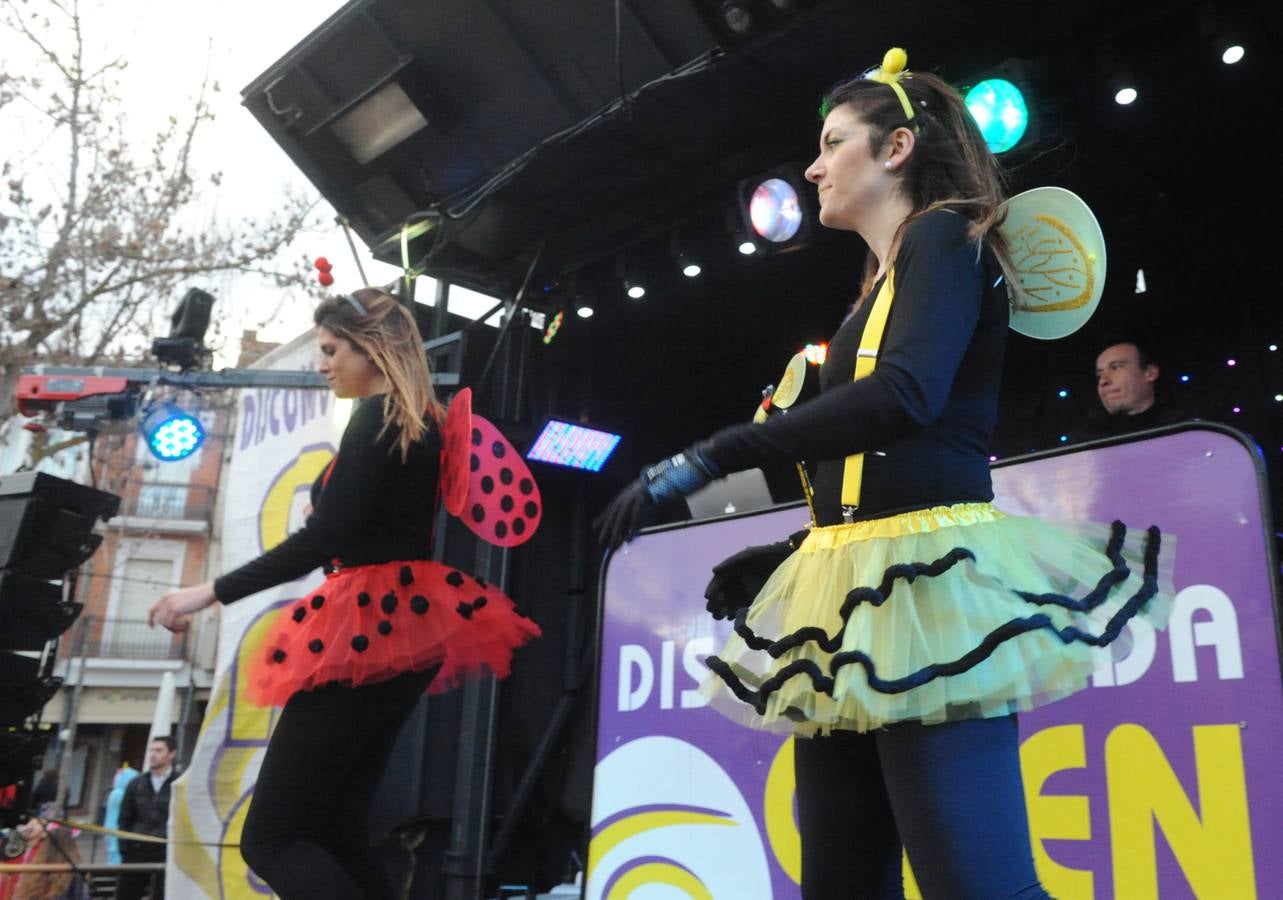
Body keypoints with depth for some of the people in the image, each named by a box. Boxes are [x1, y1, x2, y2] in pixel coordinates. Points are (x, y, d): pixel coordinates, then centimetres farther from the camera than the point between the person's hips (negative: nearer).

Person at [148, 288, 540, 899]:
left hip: (371, 627, -10)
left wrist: (213, 592, -14)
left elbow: (324, 538, -19)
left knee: (271, 839, -5)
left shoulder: (377, 416, -11)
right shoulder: (419, 422, 17)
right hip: (404, 627, 10)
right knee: (334, 833, 13)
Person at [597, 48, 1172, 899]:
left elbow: (907, 397, -22)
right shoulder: (880, 285, 24)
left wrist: (705, 461, -24)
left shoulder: (944, 235, 0)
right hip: (857, 590, 9)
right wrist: (773, 557, 18)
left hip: (924, 580, -9)